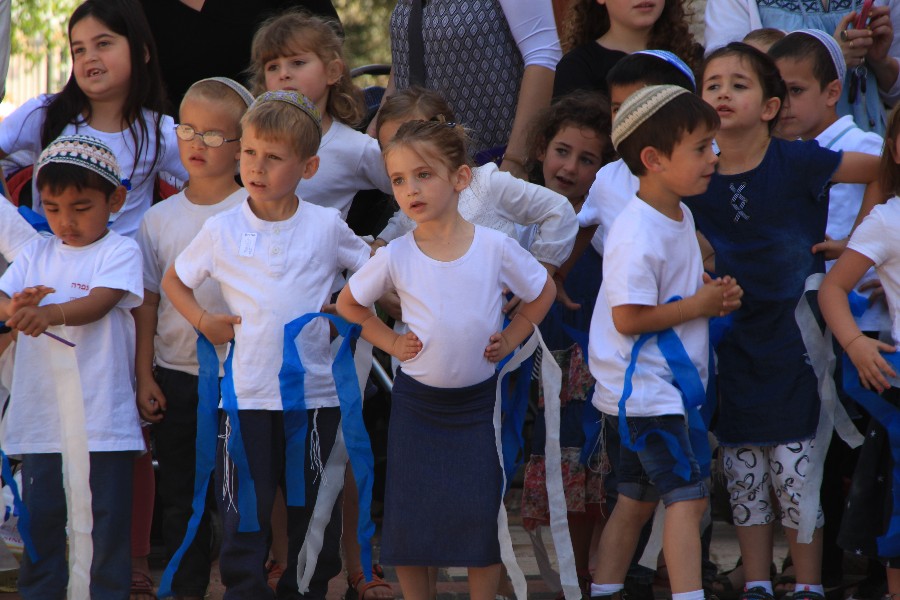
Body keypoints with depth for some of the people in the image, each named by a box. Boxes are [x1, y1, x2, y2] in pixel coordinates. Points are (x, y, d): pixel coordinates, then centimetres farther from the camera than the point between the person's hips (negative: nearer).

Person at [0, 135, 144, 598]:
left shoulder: (120, 252, -3)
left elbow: (101, 302, -19)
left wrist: (51, 313, -38)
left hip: (103, 416, -4)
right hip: (40, 416, 4)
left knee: (109, 516, 0)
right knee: (40, 515, 9)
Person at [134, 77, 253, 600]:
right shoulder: (161, 218, 7)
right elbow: (147, 301, 9)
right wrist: (144, 375, 3)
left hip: (236, 373, -3)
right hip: (174, 375, 3)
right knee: (180, 497, 8)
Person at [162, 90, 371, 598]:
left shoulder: (326, 227, 1)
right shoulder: (222, 231, 1)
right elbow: (174, 280, 14)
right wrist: (203, 319, -1)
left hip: (314, 393, 1)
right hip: (246, 396, 0)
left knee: (314, 511, 9)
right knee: (244, 513, -1)